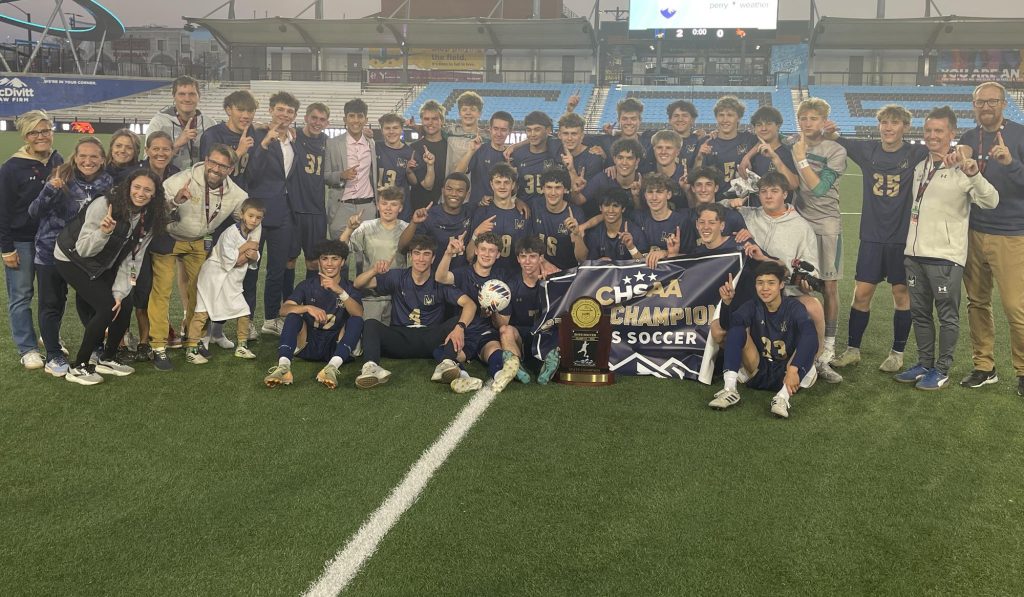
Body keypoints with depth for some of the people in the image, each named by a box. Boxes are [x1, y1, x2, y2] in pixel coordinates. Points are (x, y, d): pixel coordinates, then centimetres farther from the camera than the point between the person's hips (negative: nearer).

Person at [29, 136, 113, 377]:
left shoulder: (107, 183, -4)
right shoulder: (62, 179, -14)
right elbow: (34, 213, -16)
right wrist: (49, 190, -33)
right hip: (52, 251, -2)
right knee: (52, 304, 4)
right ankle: (53, 356, 14)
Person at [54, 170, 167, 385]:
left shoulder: (148, 220, -10)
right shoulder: (103, 206, -29)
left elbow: (132, 259, -8)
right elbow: (84, 250, -26)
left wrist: (119, 291, -16)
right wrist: (104, 232, -44)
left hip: (102, 265, 6)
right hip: (72, 259, -6)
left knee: (124, 305, -5)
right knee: (106, 307, -18)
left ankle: (107, 359, 17)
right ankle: (78, 367, -4)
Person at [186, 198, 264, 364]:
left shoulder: (255, 232, 2)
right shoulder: (230, 233, -20)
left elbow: (255, 261, 6)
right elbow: (228, 261, -24)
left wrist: (252, 255, -16)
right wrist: (245, 248, -16)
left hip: (232, 280, 7)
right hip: (214, 275, -7)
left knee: (244, 311, 7)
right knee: (202, 312, -6)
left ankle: (242, 346, 22)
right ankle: (191, 350, -1)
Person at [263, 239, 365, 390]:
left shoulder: (350, 288, 5)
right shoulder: (307, 285, 7)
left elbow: (359, 315, -16)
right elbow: (284, 309, -8)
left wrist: (340, 291, -30)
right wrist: (308, 308, -28)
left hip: (335, 346, -1)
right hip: (308, 344, 1)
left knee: (356, 320, -25)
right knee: (292, 316, -23)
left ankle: (332, 367, -49)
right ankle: (283, 366, -46)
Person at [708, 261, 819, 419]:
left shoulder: (794, 307, -10)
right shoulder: (753, 306, -1)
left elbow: (810, 336, -30)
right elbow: (730, 324, -21)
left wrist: (793, 370, -46)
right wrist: (727, 302, -42)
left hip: (784, 374, -2)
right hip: (758, 372, 2)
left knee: (808, 341, -28)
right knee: (737, 329, -18)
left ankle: (783, 396, -41)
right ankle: (729, 389, -29)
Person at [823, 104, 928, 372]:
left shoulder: (915, 154, -4)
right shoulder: (867, 150, 3)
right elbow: (839, 141, 12)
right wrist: (830, 132, -8)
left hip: (903, 236, -2)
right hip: (871, 235, 2)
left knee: (901, 293, 6)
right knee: (862, 293, 3)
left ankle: (897, 353, 20)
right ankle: (852, 350, 16)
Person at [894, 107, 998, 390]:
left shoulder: (961, 169, -9)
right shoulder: (919, 167, 12)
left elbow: (991, 201, -22)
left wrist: (972, 173, -37)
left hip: (946, 255, -7)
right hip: (915, 253, 7)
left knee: (947, 315, 2)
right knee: (919, 312, 14)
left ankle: (942, 369, 13)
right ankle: (924, 364, 26)